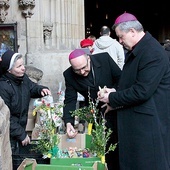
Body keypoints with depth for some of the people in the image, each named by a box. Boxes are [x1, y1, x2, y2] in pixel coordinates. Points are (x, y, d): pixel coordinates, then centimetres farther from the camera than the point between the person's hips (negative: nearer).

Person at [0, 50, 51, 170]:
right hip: (10, 135, -7)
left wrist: (41, 89, -6)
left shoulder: (23, 78, -4)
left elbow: (32, 88, 18)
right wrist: (21, 134, -19)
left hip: (21, 127, 7)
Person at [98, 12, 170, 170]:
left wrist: (113, 99, -13)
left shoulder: (152, 53, -21)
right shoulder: (136, 50, 11)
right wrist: (116, 92, 4)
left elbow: (141, 92, -25)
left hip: (148, 122, -10)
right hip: (134, 120, 10)